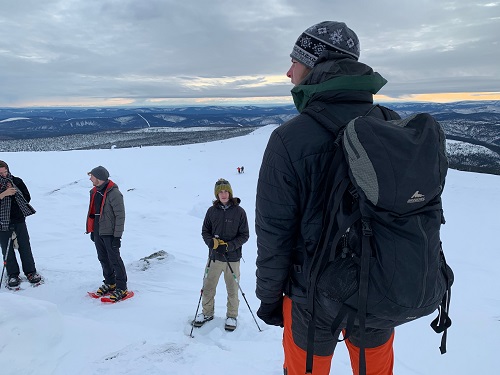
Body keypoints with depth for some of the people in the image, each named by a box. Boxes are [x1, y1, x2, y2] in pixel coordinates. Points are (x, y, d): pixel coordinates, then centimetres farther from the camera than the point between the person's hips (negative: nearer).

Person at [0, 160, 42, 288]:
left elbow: (27, 198, 2)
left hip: (19, 220, 1)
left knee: (25, 247, 6)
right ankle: (13, 275, 17)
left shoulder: (17, 181, 2)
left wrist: (14, 192, -11)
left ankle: (30, 272, 17)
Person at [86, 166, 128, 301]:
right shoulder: (94, 192, 9)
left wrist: (117, 236, -17)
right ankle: (110, 283, 32)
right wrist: (92, 230, 19)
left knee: (114, 259, -3)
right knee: (103, 258, 16)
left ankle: (121, 288, 6)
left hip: (109, 233, -8)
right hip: (97, 231, 8)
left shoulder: (114, 193, -18)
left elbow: (120, 216, -17)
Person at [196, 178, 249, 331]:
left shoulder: (239, 211, -7)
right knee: (208, 287, 11)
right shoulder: (212, 211, 0)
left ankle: (232, 315, 30)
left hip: (233, 258, -2)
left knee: (232, 289, 9)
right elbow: (205, 231, 8)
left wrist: (228, 246, -16)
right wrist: (212, 242, -12)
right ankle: (207, 313, 34)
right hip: (214, 257, 2)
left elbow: (244, 235, -4)